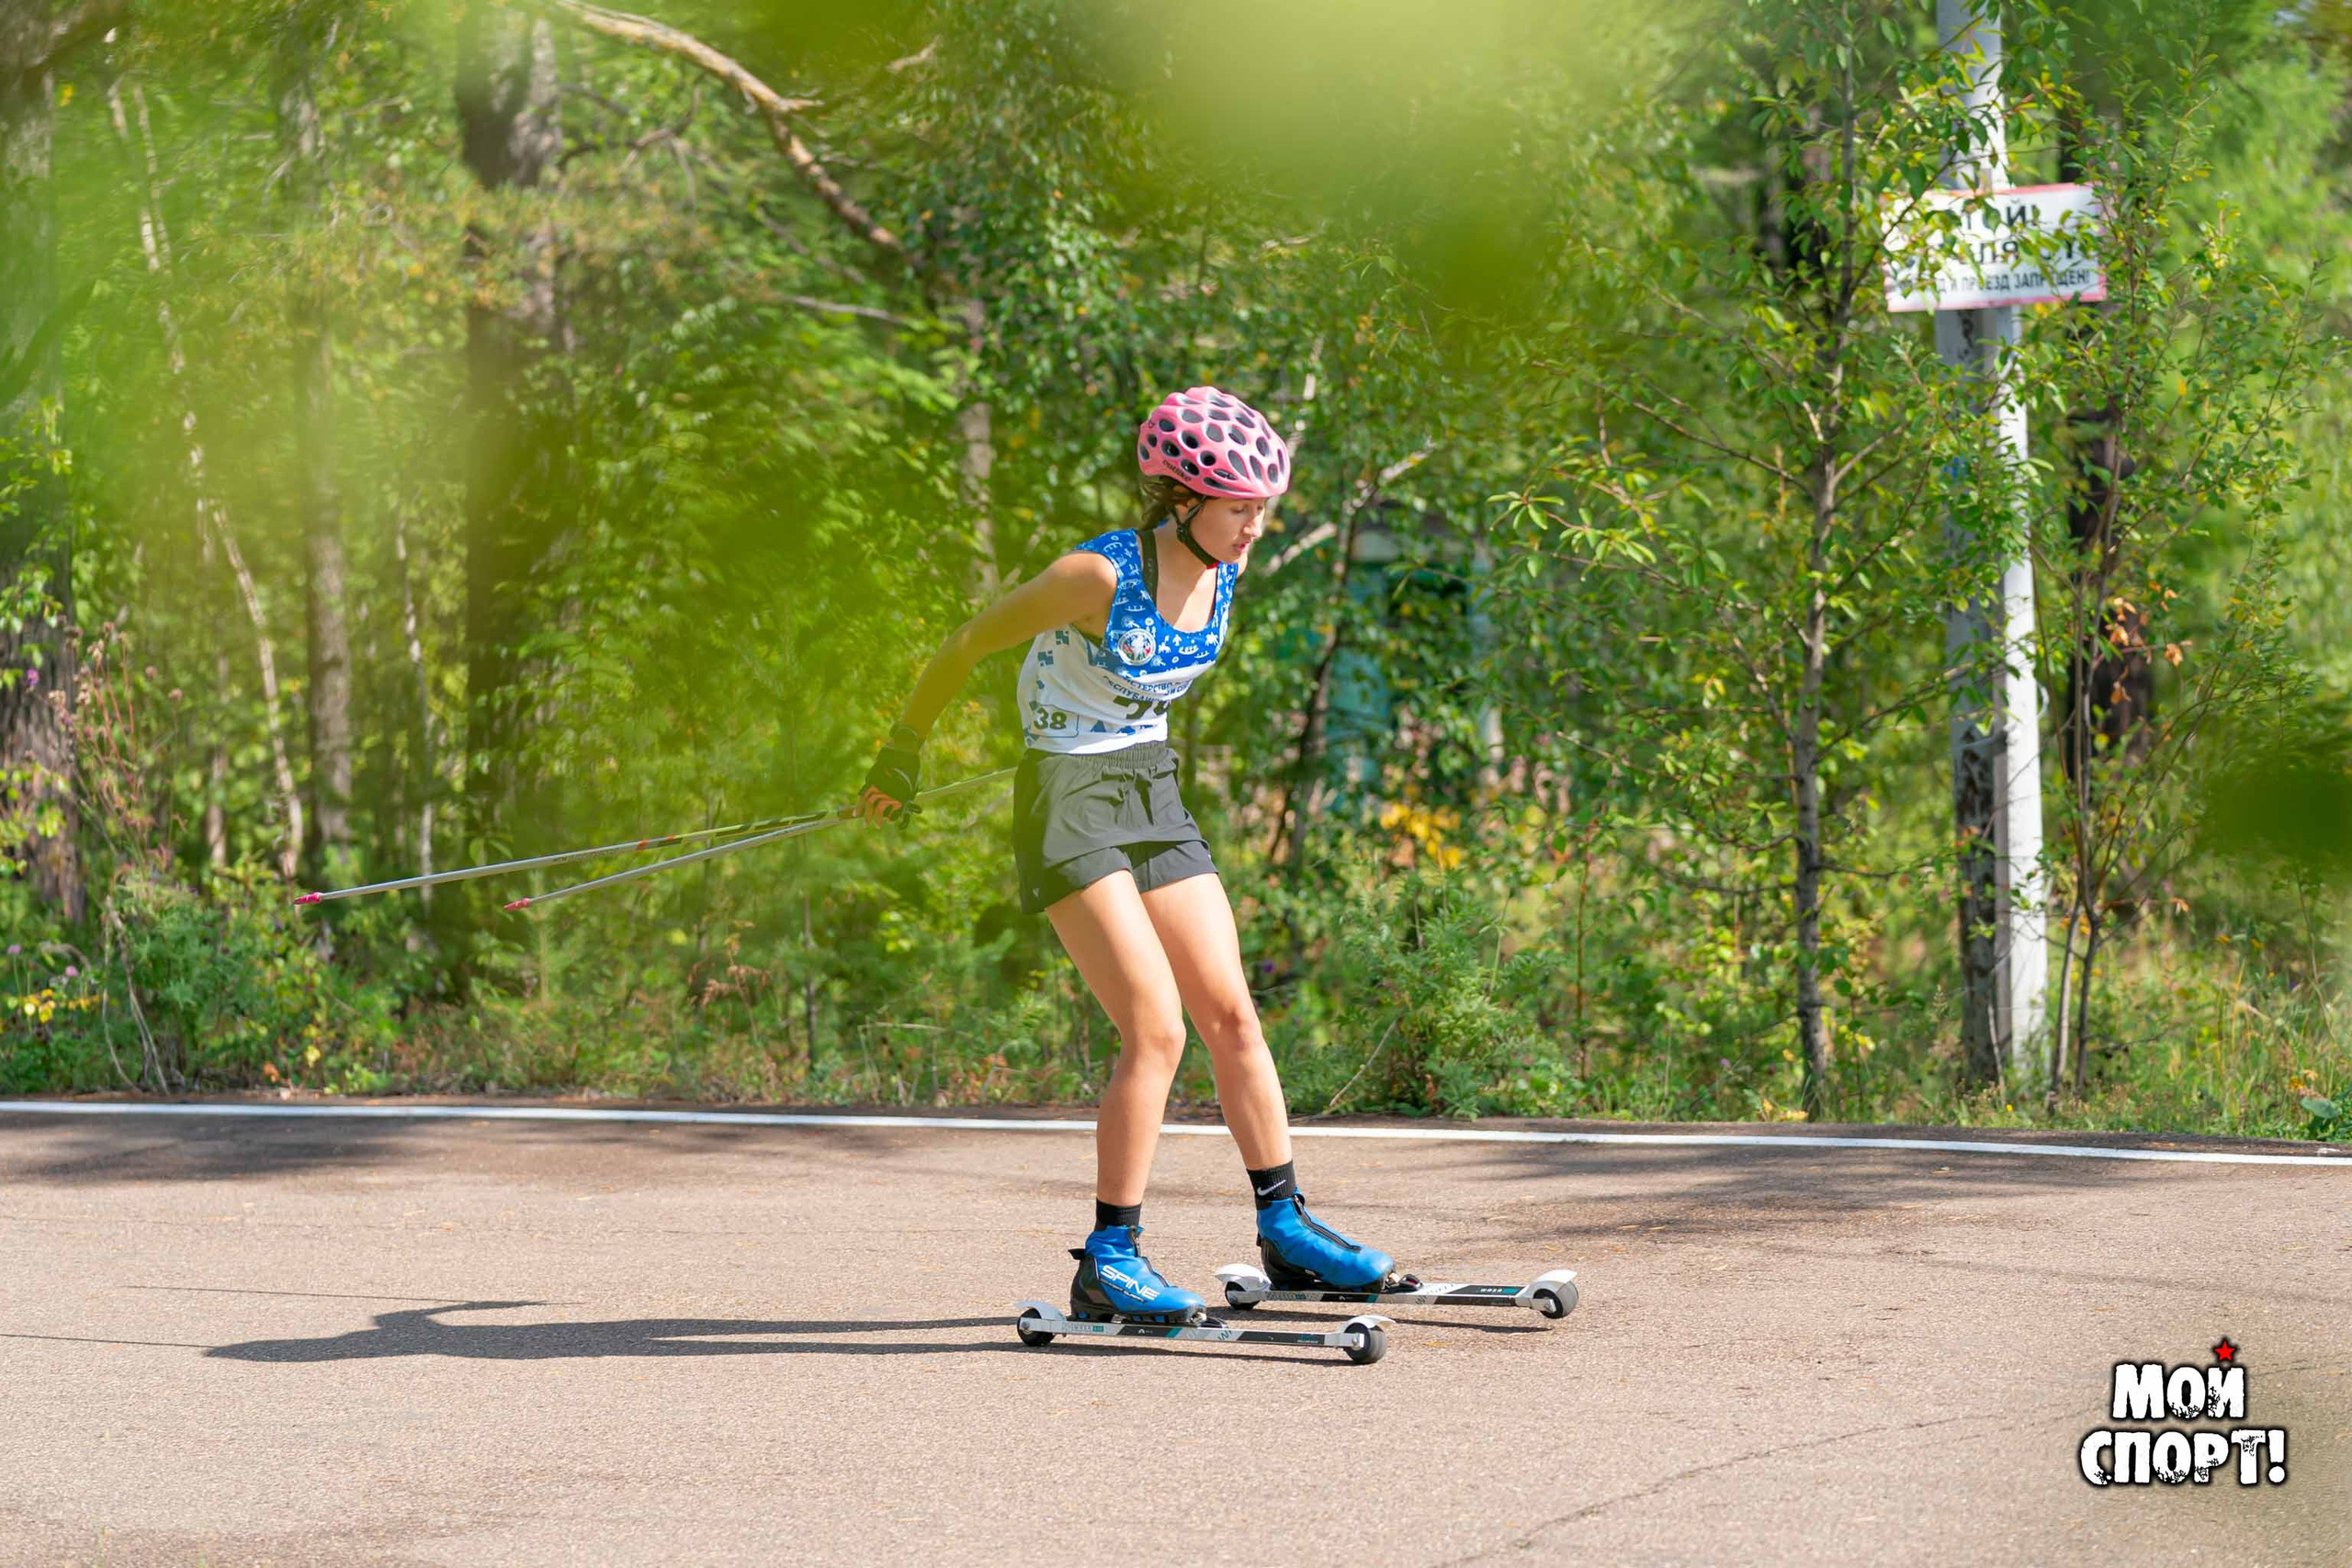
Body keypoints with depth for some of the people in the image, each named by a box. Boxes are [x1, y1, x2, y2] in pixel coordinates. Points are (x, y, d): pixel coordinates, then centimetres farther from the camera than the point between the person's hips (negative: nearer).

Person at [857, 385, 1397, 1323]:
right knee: (1157, 1030, -14)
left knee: (1231, 1015, 6)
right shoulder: (1101, 577, -23)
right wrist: (902, 752, -1)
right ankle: (1108, 1262, -6)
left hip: (1153, 798, 7)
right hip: (1069, 804, -7)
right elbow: (968, 646, -11)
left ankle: (1286, 1230, 15)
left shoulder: (1223, 574, -1)